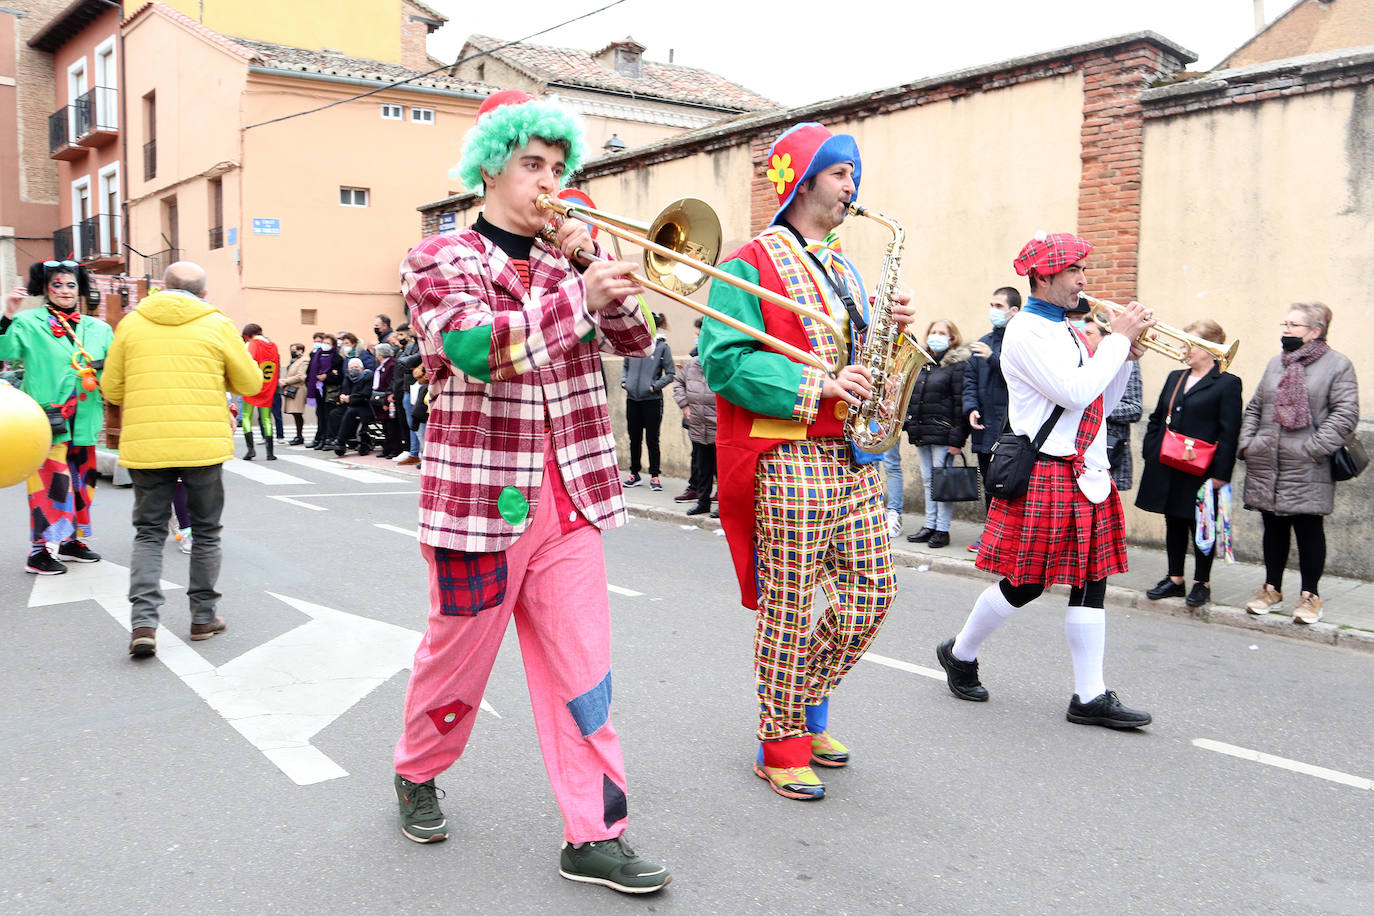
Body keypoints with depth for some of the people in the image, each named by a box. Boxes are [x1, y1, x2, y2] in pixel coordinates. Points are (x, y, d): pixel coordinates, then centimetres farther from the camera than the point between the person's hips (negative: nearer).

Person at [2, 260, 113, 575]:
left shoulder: (96, 328, 12)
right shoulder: (29, 323, -1)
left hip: (83, 419, 5)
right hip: (48, 418, -5)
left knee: (81, 478, 13)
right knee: (51, 480, -9)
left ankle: (72, 540, 27)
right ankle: (39, 551, -1)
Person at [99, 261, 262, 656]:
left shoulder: (131, 323, 4)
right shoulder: (216, 324, -1)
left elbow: (112, 390, 9)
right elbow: (251, 382, 6)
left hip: (145, 446, 1)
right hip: (204, 445, -1)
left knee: (149, 532, 10)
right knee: (205, 531, 13)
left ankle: (143, 622, -3)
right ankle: (204, 616, 19)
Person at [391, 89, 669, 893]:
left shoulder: (567, 262, 14)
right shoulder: (441, 259, -2)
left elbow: (635, 339, 5)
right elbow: (476, 348, -22)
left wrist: (593, 265, -7)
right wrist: (579, 296, -25)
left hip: (570, 495, 4)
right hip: (481, 494, -4)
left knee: (581, 667, 2)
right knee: (459, 655, 11)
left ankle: (594, 835, 10)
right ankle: (418, 774, 38)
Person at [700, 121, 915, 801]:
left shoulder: (842, 267, 21)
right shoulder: (752, 264, -5)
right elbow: (725, 361, -15)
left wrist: (891, 328, 4)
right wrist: (816, 386, -21)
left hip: (854, 457, 8)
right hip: (787, 457, -8)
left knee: (872, 590, 8)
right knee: (789, 604, -1)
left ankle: (807, 706, 28)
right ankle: (781, 746, 14)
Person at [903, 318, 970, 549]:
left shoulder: (957, 365, -6)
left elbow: (960, 404, -11)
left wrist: (957, 439, -16)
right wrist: (910, 426, 13)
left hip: (942, 434, -7)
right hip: (921, 434, 7)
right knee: (927, 481, 12)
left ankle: (942, 530, 3)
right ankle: (930, 526, 19)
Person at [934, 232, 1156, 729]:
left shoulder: (1066, 329, 17)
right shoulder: (1027, 330, -10)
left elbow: (1100, 403, 20)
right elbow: (1075, 394, -22)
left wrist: (1127, 357, 6)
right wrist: (1118, 338, -12)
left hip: (1086, 475, 9)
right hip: (1044, 477, -9)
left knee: (1091, 583, 5)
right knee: (1026, 585, 0)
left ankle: (1090, 696, 10)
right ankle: (960, 654, 22)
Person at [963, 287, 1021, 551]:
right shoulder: (983, 343, 17)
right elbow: (970, 378, 16)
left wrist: (994, 358, -21)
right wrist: (971, 407, 2)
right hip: (985, 426, 7)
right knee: (990, 487, 14)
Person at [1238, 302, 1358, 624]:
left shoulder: (1338, 365, -2)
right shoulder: (1276, 363, 15)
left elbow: (1345, 414, -9)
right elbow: (1254, 407, 19)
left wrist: (1315, 449, -15)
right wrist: (1247, 443, 6)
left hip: (1307, 469, -5)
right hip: (1266, 466, 5)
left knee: (1308, 528, 1)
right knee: (1273, 527, 13)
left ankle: (1310, 595, 13)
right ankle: (1272, 589, 24)